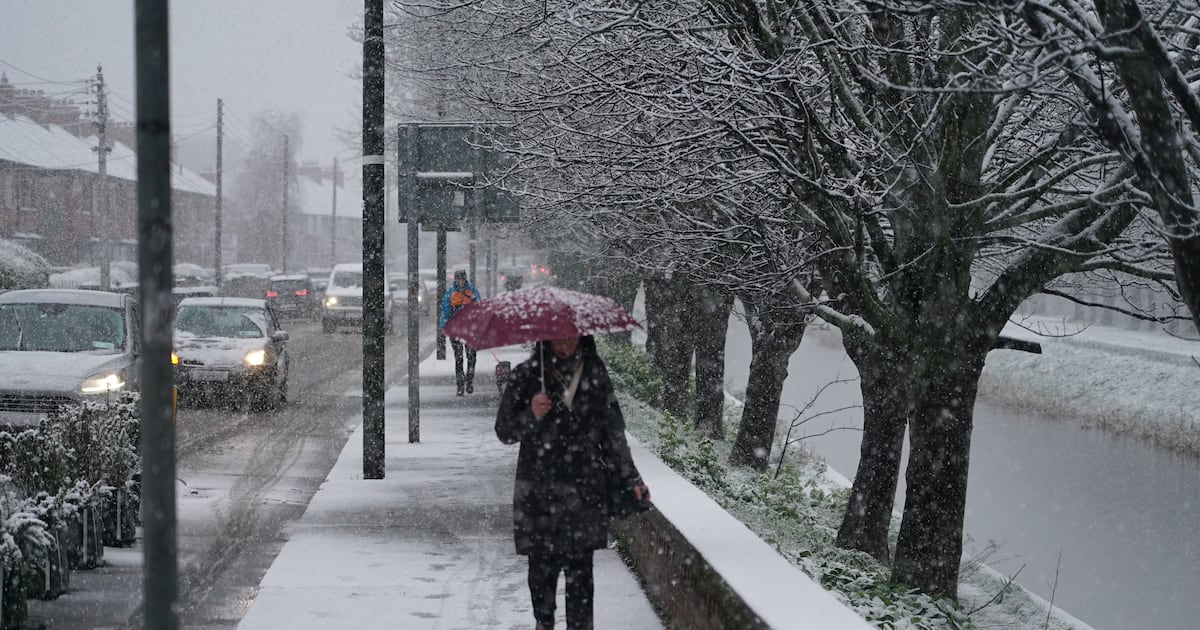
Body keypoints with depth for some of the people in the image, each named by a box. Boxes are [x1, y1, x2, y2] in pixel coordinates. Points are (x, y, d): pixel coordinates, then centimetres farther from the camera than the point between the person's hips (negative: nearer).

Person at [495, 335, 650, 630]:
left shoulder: (595, 374, 5)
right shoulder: (526, 376, -1)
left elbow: (613, 432, 11)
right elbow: (504, 431, 2)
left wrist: (629, 479, 9)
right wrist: (531, 416, -18)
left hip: (584, 493, 1)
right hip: (538, 493, -1)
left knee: (579, 569, -3)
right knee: (542, 566, 5)